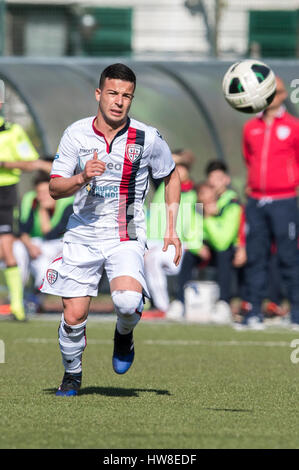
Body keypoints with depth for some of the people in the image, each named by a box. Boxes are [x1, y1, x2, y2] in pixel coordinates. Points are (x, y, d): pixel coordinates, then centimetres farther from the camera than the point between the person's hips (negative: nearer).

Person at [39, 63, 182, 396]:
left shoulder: (148, 138, -5)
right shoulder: (76, 134, -3)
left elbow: (171, 176, 12)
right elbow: (54, 188, -2)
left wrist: (171, 229, 6)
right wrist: (81, 178, -23)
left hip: (126, 237, -2)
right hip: (82, 234, 2)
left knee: (128, 300, -28)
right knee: (74, 316, -3)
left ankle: (124, 334, 8)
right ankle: (72, 374, 25)